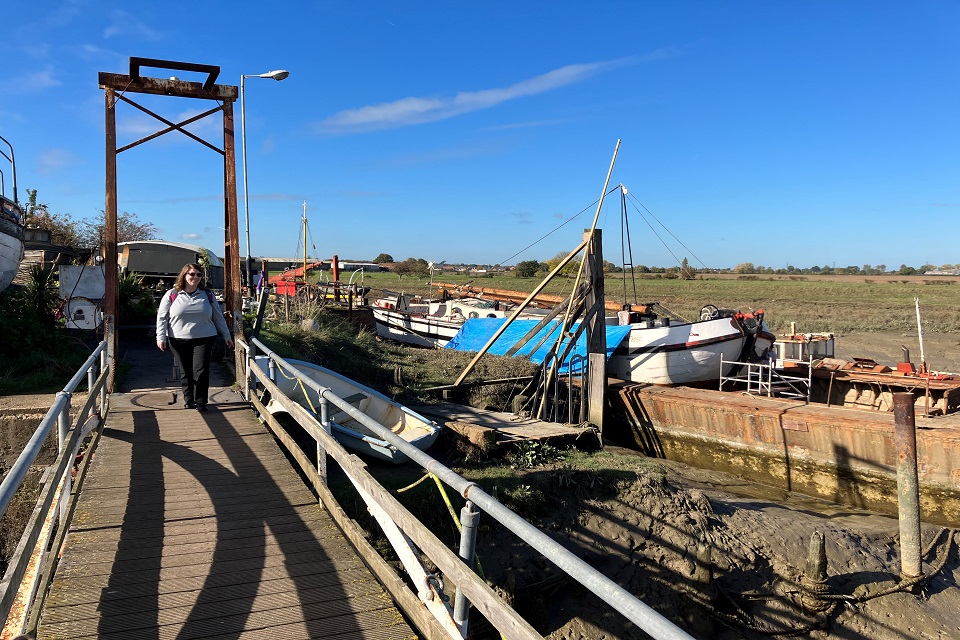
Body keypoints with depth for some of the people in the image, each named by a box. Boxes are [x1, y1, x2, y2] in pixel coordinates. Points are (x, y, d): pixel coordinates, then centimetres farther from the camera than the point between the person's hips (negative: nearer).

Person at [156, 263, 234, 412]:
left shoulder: (207, 295, 8)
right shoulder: (172, 295, 3)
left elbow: (218, 317, 13)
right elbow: (162, 317, 4)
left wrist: (226, 335, 12)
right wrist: (161, 337, -3)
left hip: (204, 340, 0)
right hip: (179, 341, 0)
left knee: (201, 371, -9)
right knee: (186, 372, 7)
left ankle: (200, 402, 0)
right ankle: (189, 400, 22)